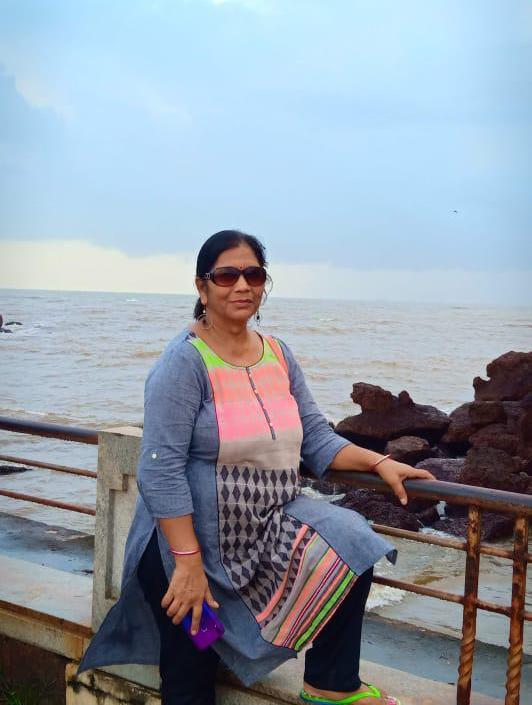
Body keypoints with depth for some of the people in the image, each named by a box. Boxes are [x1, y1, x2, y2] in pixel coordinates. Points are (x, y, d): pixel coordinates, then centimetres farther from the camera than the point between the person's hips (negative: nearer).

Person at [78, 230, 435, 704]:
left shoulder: (277, 354, 3)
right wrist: (188, 563, -25)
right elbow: (161, 470, -23)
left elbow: (316, 438, 6)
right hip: (189, 539, -6)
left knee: (350, 549, -11)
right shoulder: (185, 362, -18)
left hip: (268, 525, 6)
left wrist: (379, 462, -8)